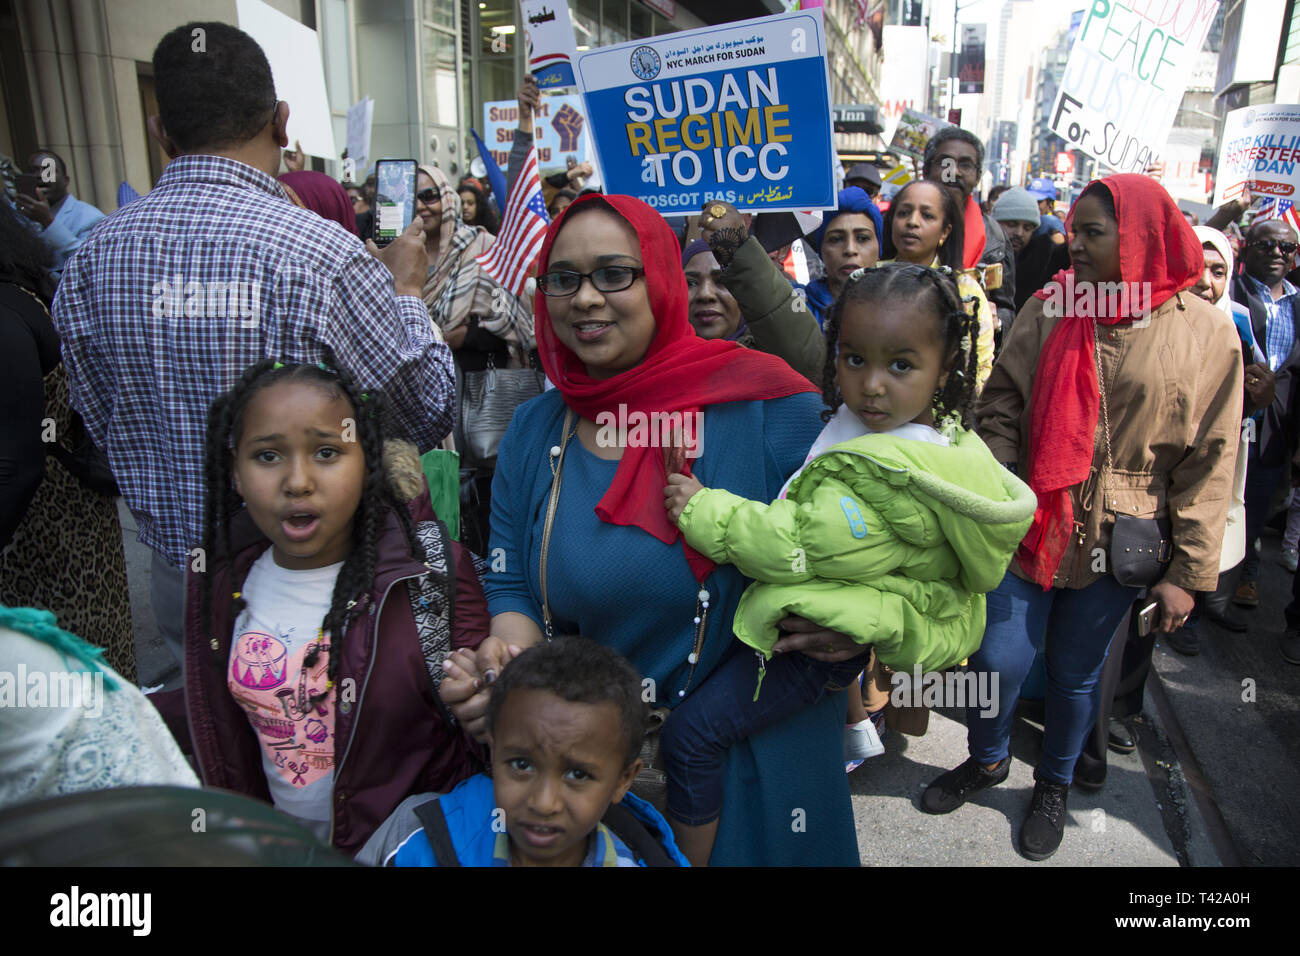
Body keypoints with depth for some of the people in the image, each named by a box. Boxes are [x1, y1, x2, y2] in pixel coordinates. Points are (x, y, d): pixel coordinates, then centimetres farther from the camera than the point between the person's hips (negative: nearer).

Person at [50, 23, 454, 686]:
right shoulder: (320, 252, -22)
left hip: (175, 571, 5)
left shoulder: (92, 256, -4)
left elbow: (101, 426, 8)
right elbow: (429, 415, -11)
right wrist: (406, 293, 2)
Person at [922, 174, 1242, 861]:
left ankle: (1054, 784, 42)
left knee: (1076, 672, 14)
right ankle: (987, 760, 35)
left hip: (1116, 543, -1)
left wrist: (1188, 571, -5)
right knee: (999, 660, 3)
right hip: (1032, 524, 1)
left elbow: (1210, 462, -4)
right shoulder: (1048, 311, -2)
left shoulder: (1206, 331, -6)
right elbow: (1000, 407, 2)